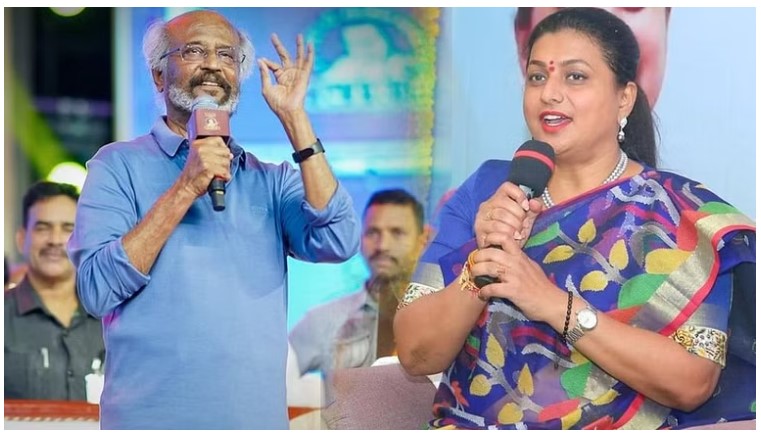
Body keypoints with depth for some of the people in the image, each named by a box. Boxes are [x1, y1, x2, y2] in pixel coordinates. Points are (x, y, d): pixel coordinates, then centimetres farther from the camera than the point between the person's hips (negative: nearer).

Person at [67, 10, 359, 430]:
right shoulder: (119, 164, -2)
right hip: (150, 415, -3)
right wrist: (184, 189, -18)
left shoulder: (272, 180, 8)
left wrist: (294, 119, -9)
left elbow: (336, 244, -9)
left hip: (258, 415, 3)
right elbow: (97, 291, -13)